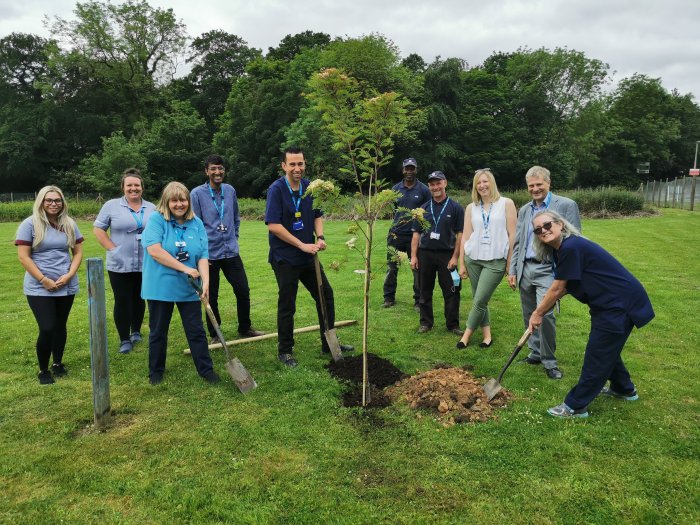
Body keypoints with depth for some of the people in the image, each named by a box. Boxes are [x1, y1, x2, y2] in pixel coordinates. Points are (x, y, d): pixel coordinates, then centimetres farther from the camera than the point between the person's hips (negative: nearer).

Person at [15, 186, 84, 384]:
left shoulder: (70, 224, 6)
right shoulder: (30, 224, -5)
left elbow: (78, 253, 7)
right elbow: (23, 257, -8)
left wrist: (69, 275, -8)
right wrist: (44, 280, -14)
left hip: (67, 287, 4)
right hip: (39, 288, -4)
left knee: (60, 326, 14)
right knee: (47, 329, -7)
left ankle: (58, 363, 31)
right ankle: (43, 370, 13)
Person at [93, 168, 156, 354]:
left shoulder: (152, 208, 7)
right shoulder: (111, 206, -2)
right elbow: (98, 229, 0)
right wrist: (112, 248, -9)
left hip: (145, 264, 3)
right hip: (119, 265, -2)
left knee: (139, 299, 14)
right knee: (122, 301, 1)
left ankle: (136, 332, 31)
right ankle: (124, 339, 11)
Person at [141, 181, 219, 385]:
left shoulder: (196, 223, 2)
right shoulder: (156, 219, -9)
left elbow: (203, 256, -3)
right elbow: (154, 250, -21)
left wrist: (205, 281, -18)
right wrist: (184, 268, -23)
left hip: (188, 288, 2)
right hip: (160, 287, -2)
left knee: (197, 331, 7)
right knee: (158, 332, 13)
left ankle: (206, 369, 19)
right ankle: (156, 371, 30)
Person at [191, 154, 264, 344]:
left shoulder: (230, 190, 5)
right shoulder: (197, 194, -9)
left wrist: (234, 237, 13)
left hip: (231, 252, 4)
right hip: (209, 254, -4)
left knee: (243, 291, 5)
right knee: (211, 297, 7)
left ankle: (245, 328, 24)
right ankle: (214, 335, 23)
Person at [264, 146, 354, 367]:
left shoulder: (310, 187, 3)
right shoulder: (276, 189, -15)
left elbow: (318, 216, 13)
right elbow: (273, 225, -20)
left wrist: (320, 237, -6)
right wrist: (302, 245, -20)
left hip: (308, 256, 6)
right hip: (285, 258, -6)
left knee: (326, 295, 12)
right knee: (287, 305, 4)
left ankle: (329, 343, 29)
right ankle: (285, 351, 22)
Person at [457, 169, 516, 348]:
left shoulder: (506, 203, -1)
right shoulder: (471, 208, 8)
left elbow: (512, 234, -2)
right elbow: (466, 236, 8)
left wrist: (511, 263, -3)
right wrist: (461, 263, 6)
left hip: (496, 261, -4)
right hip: (473, 259, 4)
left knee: (480, 301, -6)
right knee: (479, 300, 8)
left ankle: (467, 334, 10)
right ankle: (487, 334, 22)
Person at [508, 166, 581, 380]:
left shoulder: (566, 205, -3)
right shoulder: (524, 210, 14)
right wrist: (512, 270, 11)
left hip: (549, 269, -6)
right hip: (525, 268, 6)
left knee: (545, 314, -17)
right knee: (529, 315, 11)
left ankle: (549, 361, -1)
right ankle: (536, 353, 27)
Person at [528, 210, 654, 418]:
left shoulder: (571, 247, -24)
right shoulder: (562, 249, 5)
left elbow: (557, 289, -17)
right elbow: (562, 288, 12)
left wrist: (537, 313, -6)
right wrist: (540, 312, 9)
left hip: (620, 303, -10)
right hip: (609, 302, 10)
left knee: (597, 353, -1)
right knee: (607, 348, 25)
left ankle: (575, 406, 9)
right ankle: (624, 389, 47)